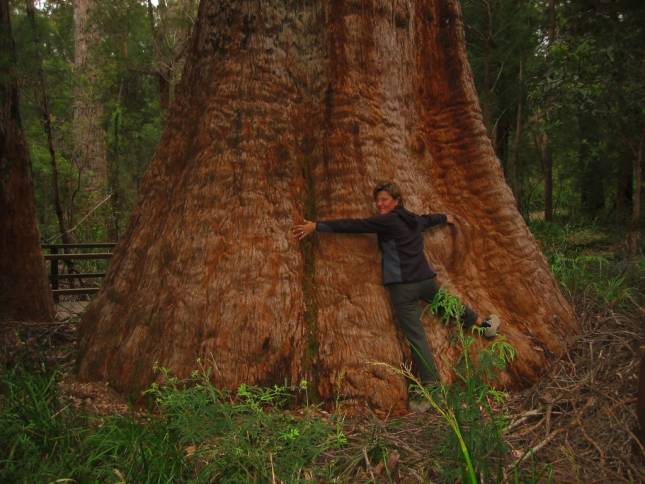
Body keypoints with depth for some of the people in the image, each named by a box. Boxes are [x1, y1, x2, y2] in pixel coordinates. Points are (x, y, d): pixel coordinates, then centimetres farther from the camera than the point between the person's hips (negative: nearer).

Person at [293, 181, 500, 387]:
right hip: (426, 279, 8)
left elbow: (354, 225, -13)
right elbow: (429, 218, 36)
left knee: (416, 336, -4)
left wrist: (316, 226, -12)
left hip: (403, 287, -8)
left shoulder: (387, 221, -10)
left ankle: (430, 383, -3)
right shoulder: (414, 219, 14)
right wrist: (445, 217, 60)